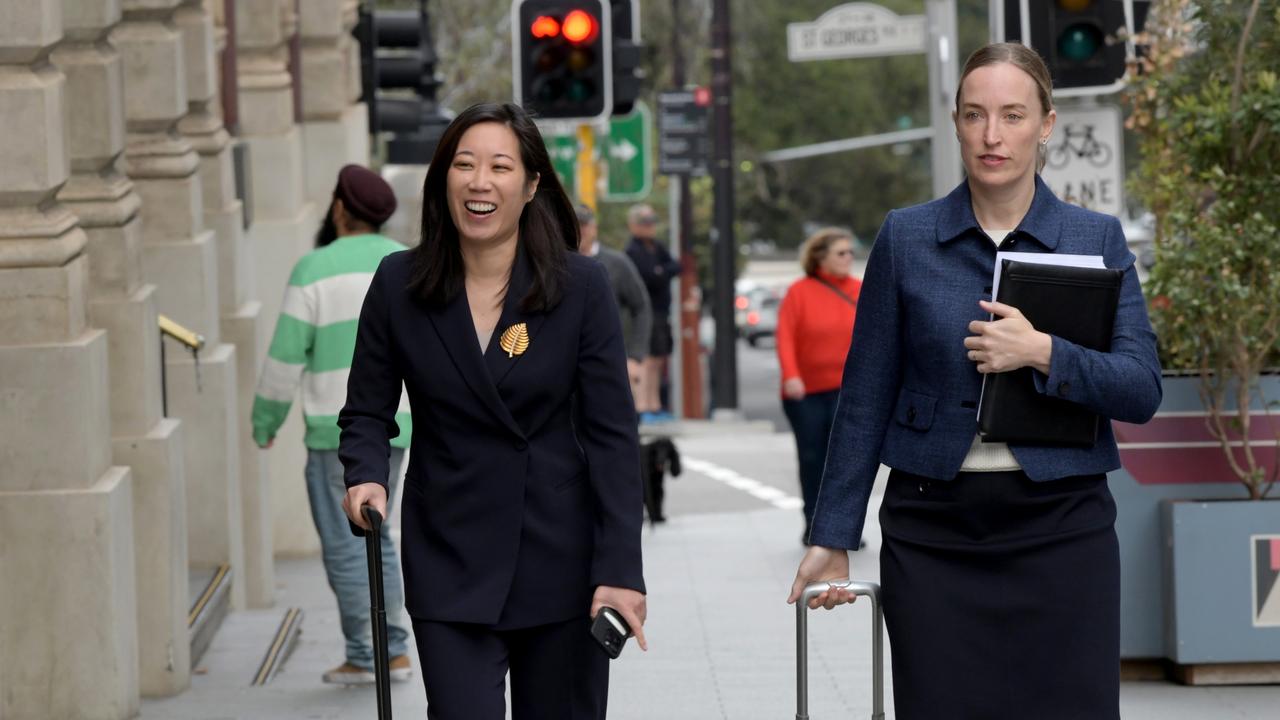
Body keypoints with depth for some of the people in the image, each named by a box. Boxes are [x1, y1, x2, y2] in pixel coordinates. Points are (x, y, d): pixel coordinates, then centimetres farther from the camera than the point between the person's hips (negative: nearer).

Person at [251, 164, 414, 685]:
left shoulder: (315, 270, -12)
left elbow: (285, 358, -9)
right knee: (376, 537, 17)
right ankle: (395, 652, 16)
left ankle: (363, 658, 6)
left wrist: (265, 422, 4)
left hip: (337, 431, -6)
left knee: (343, 547, 4)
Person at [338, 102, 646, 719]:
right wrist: (367, 476, -14)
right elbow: (366, 411, 8)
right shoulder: (399, 284, -1)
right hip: (450, 564, 0)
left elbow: (612, 434, -6)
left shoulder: (581, 286, -5)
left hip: (560, 563, 0)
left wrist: (621, 569, -13)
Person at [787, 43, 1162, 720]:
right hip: (933, 530, 0)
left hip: (1061, 529, 0)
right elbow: (865, 398, 5)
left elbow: (1142, 391, -3)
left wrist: (1042, 353, -19)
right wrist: (831, 538, 3)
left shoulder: (1097, 239, 4)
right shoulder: (906, 238, 3)